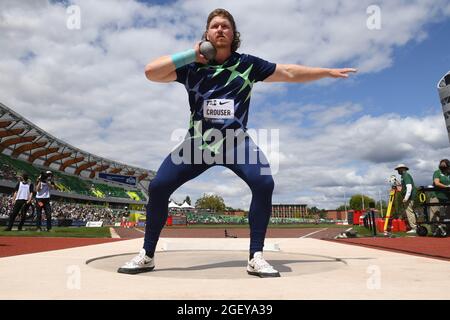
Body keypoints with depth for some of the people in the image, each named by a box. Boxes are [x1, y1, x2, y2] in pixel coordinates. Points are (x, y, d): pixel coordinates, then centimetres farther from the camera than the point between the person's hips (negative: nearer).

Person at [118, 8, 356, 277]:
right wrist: (191, 55, -9)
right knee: (158, 187, -10)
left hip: (237, 142, 0)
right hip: (199, 142, 1)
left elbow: (290, 73, 8)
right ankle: (147, 255, 10)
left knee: (264, 184, -25)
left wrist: (329, 72, 10)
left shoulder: (248, 64, 3)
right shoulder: (192, 66, 2)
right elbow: (151, 72, -8)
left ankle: (256, 257, -9)